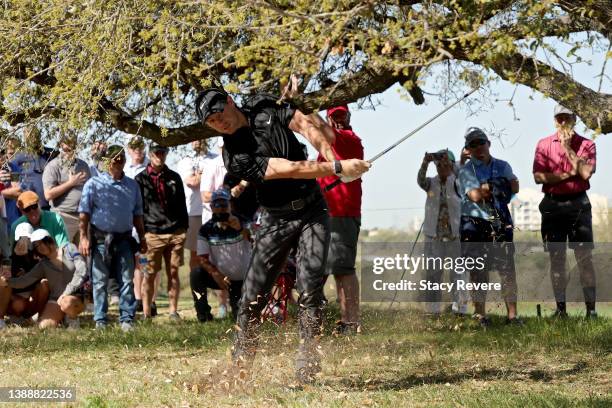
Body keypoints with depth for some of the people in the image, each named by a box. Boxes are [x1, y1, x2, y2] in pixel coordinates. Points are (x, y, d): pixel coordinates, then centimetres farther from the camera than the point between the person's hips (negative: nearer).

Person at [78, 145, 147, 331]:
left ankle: (127, 319, 5)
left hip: (124, 239, 3)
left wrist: (142, 238, 16)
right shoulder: (94, 184, 0)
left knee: (127, 280, 1)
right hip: (101, 238, -3)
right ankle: (100, 321, 6)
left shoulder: (132, 186, 13)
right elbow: (84, 213, -3)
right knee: (100, 281, 1)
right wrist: (83, 237, -11)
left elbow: (137, 214, 20)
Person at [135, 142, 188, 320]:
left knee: (173, 272, 3)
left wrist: (184, 228, 9)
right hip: (152, 233, -3)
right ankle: (146, 314, 2)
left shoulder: (174, 177, 14)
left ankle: (173, 311, 8)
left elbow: (182, 204, 17)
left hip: (175, 233, 3)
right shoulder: (141, 179, 5)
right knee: (149, 275, -3)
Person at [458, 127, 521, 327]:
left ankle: (512, 314, -4)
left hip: (500, 223, 2)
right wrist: (497, 187, -2)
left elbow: (515, 187, -3)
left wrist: (486, 188, -8)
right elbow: (475, 195, -12)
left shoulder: (502, 166, 13)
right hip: (474, 224, -2)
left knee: (507, 268, -5)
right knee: (478, 272, 0)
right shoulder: (466, 171, 3)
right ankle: (480, 315, 7)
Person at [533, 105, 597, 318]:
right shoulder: (544, 145, 7)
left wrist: (567, 147, -9)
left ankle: (591, 307, -4)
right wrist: (569, 174, -9)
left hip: (578, 203, -1)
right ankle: (560, 307, 7)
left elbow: (585, 172, -12)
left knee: (584, 257, -4)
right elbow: (539, 176, -4)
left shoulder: (586, 145, 5)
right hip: (552, 204, 1)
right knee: (556, 258, 2)